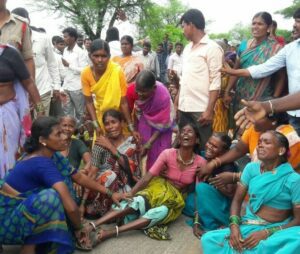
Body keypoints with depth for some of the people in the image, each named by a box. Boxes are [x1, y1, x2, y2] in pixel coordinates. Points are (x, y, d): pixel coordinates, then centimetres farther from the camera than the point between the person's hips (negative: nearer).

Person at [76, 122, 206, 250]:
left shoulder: (200, 162, -10)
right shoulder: (168, 153, -14)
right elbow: (147, 176, -19)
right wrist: (130, 194, -31)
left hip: (175, 200, 0)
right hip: (158, 189, 0)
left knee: (162, 211, -34)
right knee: (138, 201, -33)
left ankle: (108, 233, -40)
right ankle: (92, 226, -41)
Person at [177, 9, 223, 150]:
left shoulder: (212, 48, -6)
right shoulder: (187, 48, 16)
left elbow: (215, 82, -11)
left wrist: (209, 110, -16)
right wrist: (177, 101, 14)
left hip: (201, 108, -7)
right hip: (184, 107, 7)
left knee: (203, 147, 1)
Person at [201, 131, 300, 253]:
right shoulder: (251, 168, 2)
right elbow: (237, 200, 4)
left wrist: (266, 233, -19)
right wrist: (234, 225, -15)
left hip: (276, 231, -2)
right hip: (248, 226, 2)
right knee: (208, 239, -21)